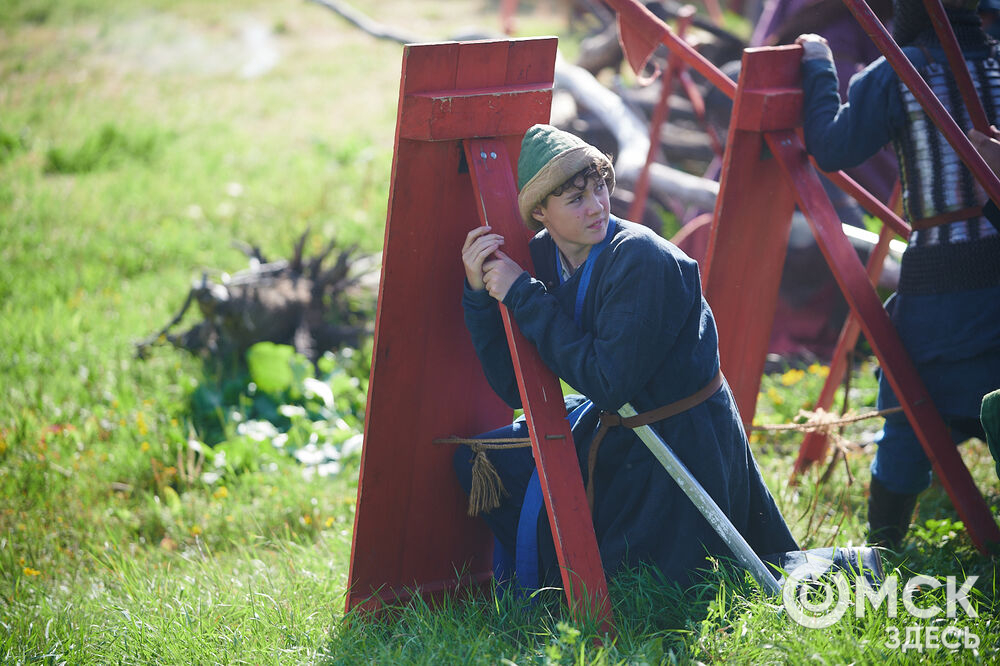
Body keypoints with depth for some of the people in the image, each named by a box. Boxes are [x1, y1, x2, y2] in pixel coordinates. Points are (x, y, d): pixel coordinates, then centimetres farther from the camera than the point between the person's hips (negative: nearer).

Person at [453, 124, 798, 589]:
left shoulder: (644, 261, -25)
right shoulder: (541, 257, -4)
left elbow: (609, 384, -29)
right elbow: (519, 391, -4)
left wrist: (523, 295, -26)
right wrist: (481, 294, -17)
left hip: (683, 448, -7)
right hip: (610, 431, 7)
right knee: (479, 462, 6)